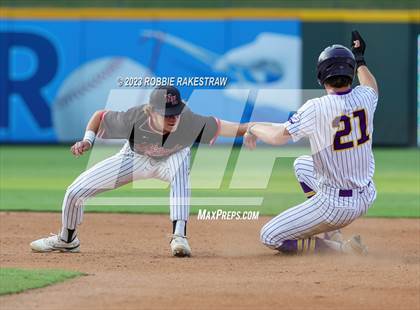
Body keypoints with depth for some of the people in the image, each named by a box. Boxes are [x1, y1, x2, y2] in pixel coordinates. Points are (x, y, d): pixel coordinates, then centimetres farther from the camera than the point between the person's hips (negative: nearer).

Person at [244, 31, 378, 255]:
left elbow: (278, 136, -16)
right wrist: (360, 59, 36)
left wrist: (253, 128, 3)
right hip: (366, 197, 7)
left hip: (336, 205, -7)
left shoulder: (317, 108, -22)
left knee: (270, 237, 3)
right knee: (301, 164, 32)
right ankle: (330, 232, 19)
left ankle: (340, 249, -8)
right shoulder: (364, 97, -4)